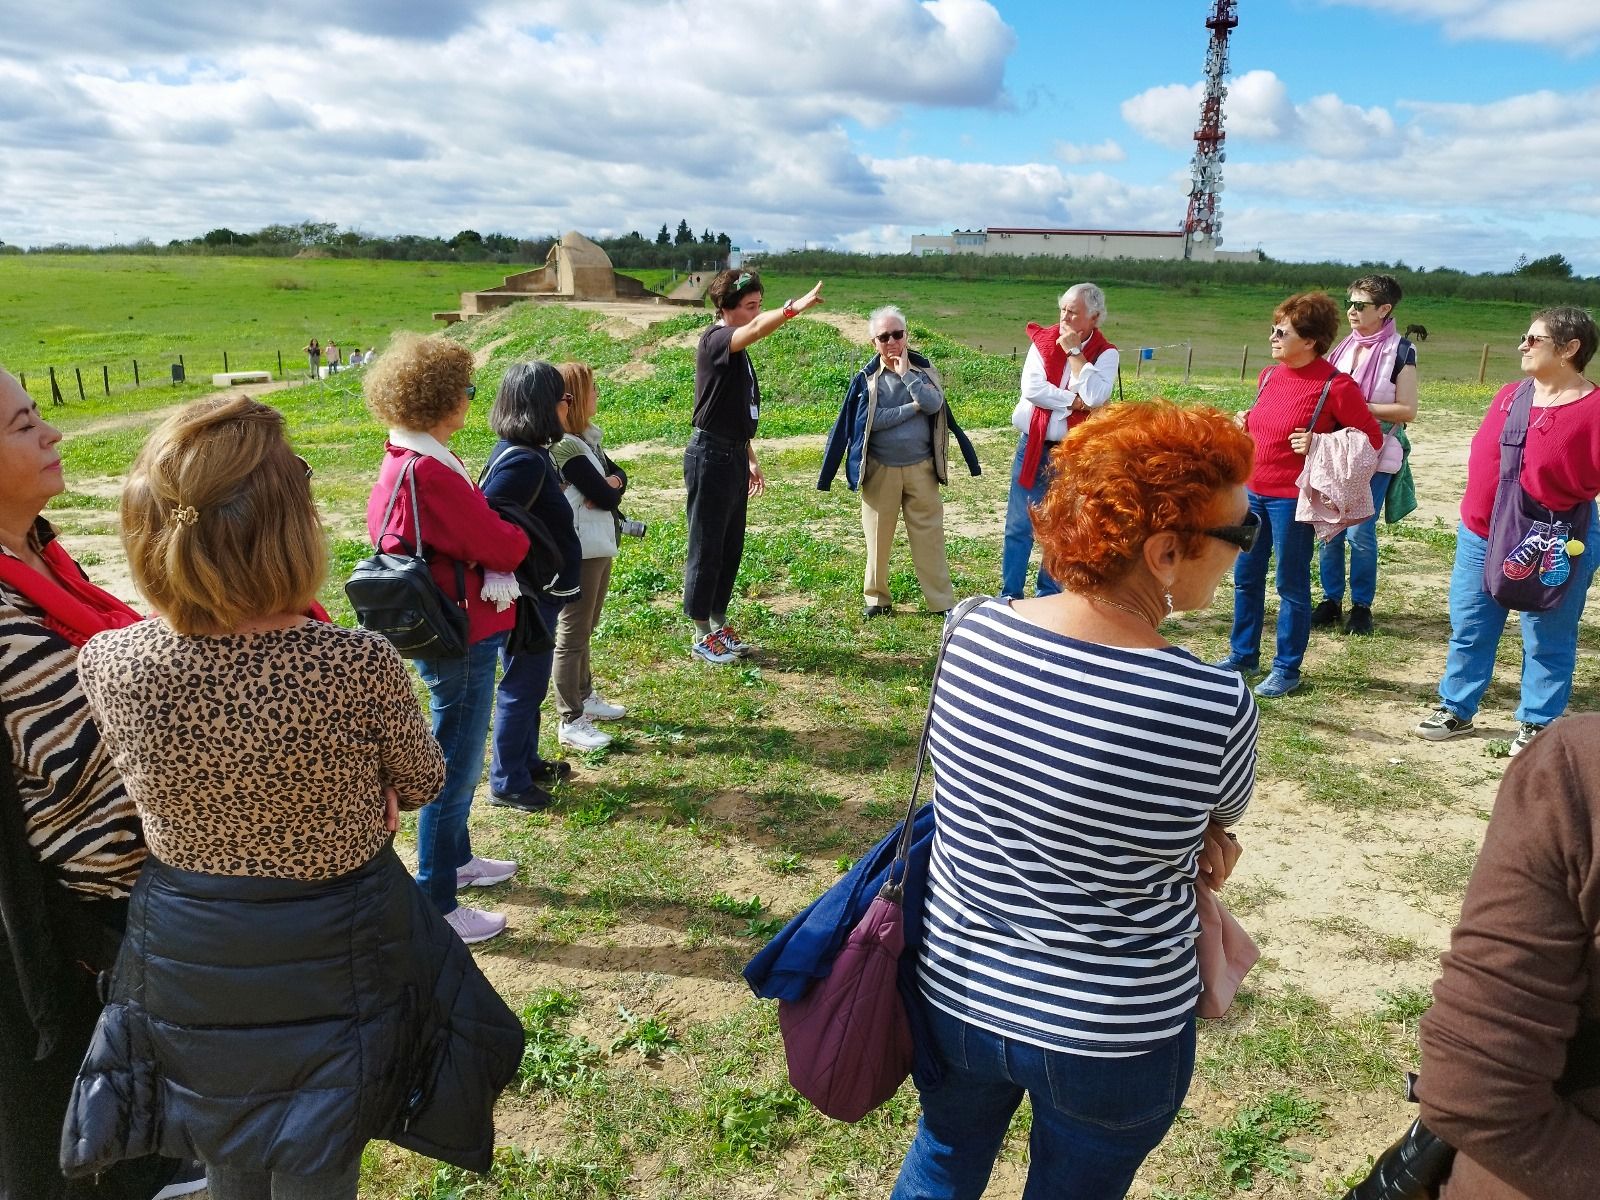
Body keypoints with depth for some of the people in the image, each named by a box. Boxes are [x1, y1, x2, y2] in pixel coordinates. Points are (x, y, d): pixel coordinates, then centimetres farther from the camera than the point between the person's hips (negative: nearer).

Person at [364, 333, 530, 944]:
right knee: (454, 770, 2)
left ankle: (456, 858, 42)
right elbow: (502, 548, -22)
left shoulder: (399, 464, 6)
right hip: (462, 640, -10)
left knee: (455, 760, 24)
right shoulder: (431, 474, -25)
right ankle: (435, 905, 14)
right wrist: (519, 535, 3)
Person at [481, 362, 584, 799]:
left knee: (529, 683, 22)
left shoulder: (527, 451, 5)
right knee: (523, 686, 4)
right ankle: (507, 782, 20)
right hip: (528, 597, -10)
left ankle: (527, 761, 39)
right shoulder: (524, 461, -25)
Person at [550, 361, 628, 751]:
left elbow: (619, 477, 8)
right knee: (572, 635, -1)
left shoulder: (586, 439, 8)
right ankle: (571, 722, 8)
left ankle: (584, 697, 36)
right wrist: (609, 489, 0)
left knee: (584, 630, 21)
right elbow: (606, 497, -21)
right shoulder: (564, 446, -21)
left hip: (598, 547, 10)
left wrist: (609, 484, -13)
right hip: (579, 553, -10)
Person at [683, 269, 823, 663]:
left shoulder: (737, 349, 15)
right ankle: (703, 637, 9)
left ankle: (719, 625, 26)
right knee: (706, 549, 0)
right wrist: (797, 306, -43)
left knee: (731, 548, 15)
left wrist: (750, 459, 21)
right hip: (710, 455, -9)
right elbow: (759, 328, -36)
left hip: (733, 456, 9)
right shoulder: (715, 340, -13)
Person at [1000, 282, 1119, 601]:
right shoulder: (1043, 340, 1)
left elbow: (1095, 397, -19)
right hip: (1033, 446, 1)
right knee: (1018, 526, 3)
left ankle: (1048, 597, 20)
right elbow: (1031, 388, -13)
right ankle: (1010, 596, 13)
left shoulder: (1106, 354, -2)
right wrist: (1073, 401, -15)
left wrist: (1074, 352, -15)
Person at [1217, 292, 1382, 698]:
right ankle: (1242, 655, 30)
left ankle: (1287, 669, 18)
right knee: (1246, 577, 15)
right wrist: (1246, 421, 3)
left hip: (1291, 498, -7)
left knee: (1291, 585, 5)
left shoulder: (1336, 385, -14)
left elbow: (1372, 438, -9)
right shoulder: (1269, 375, 6)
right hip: (1253, 490, 7)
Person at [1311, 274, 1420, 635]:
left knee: (1360, 532, -5)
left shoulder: (1401, 351, -6)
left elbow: (1407, 410, -9)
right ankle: (1331, 600, 17)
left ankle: (1362, 605, 11)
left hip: (1374, 455, -5)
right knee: (1329, 529, 5)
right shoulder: (1344, 345, 9)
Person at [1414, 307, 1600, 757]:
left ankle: (1537, 724, 25)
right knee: (1468, 630, 15)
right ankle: (1457, 710, 30)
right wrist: (1478, 512, 14)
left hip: (1550, 552, -6)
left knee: (1547, 643, 9)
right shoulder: (1509, 395, 5)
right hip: (1479, 538, 6)